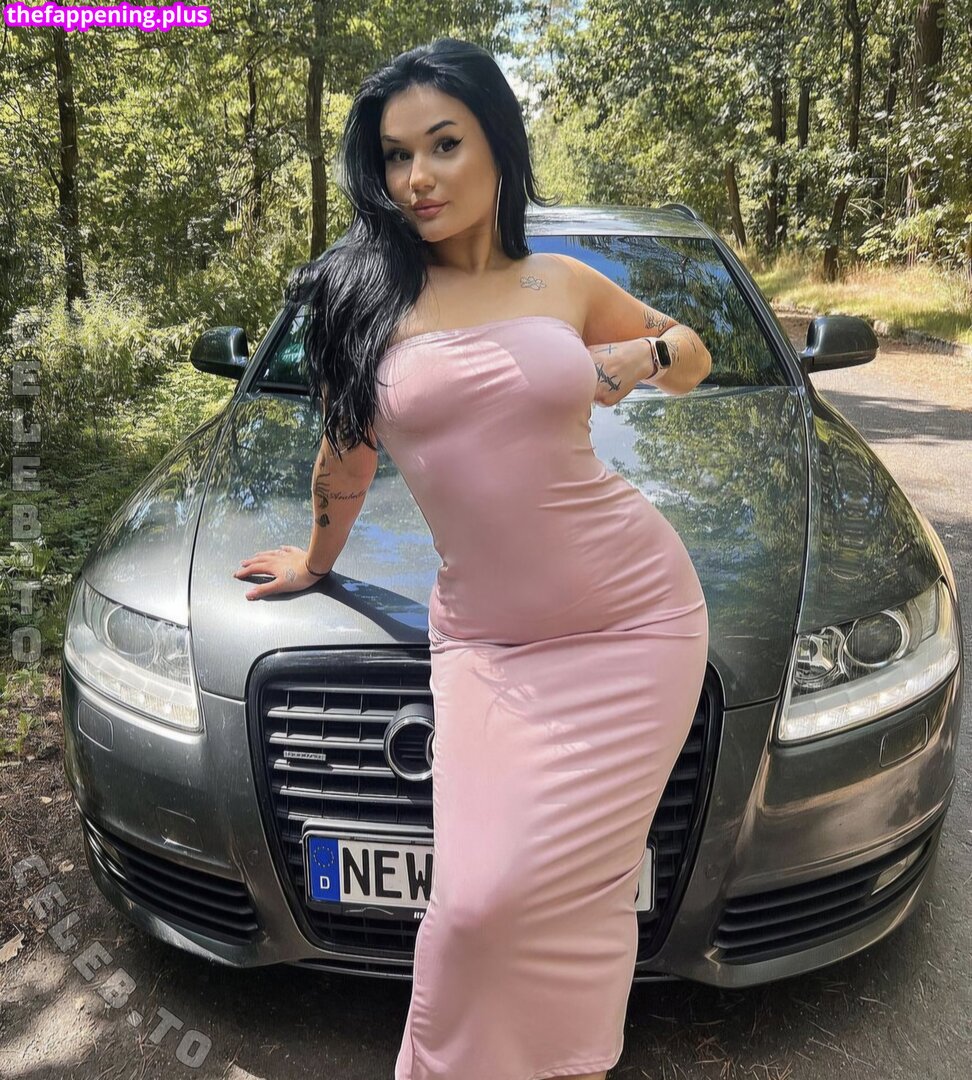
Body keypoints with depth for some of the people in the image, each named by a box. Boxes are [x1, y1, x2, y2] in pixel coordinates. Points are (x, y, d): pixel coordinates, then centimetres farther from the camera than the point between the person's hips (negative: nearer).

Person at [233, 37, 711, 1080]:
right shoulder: (366, 294, 3)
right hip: (485, 641, 0)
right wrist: (316, 562, 26)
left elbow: (693, 353, 22)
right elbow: (346, 454, 15)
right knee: (482, 896, -6)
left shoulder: (565, 284, 6)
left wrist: (637, 359, 1)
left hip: (636, 616, 1)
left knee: (577, 888, 2)